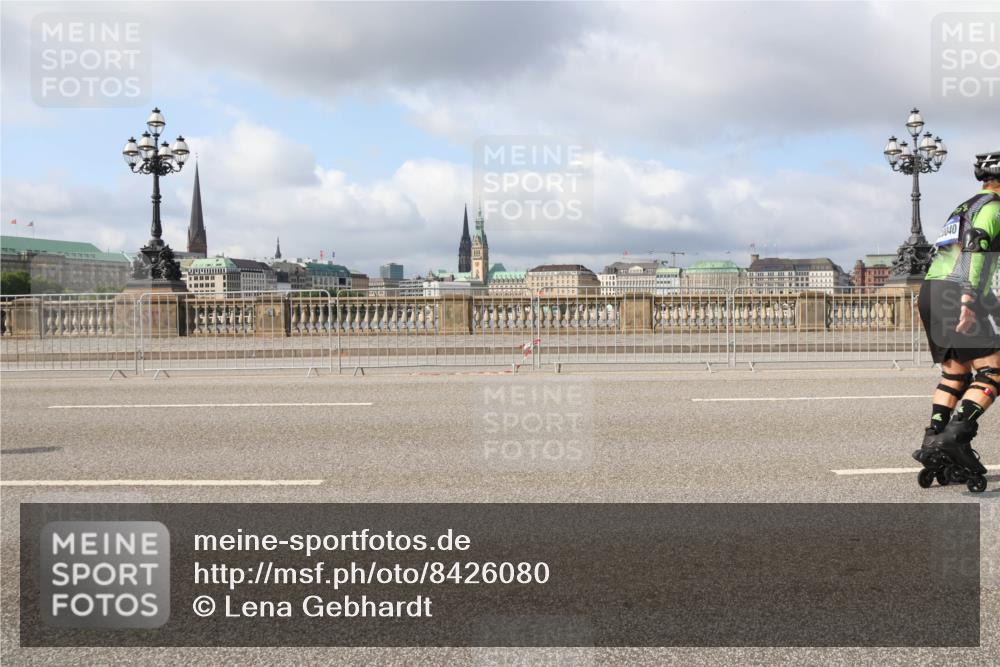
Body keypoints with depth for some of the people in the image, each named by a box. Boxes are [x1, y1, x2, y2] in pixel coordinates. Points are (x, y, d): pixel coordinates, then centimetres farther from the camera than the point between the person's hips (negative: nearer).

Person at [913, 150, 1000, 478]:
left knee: (955, 373, 15)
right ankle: (956, 435, -22)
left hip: (928, 291, 9)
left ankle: (932, 442, 8)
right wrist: (969, 299, -26)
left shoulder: (964, 208, 29)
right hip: (954, 294, -9)